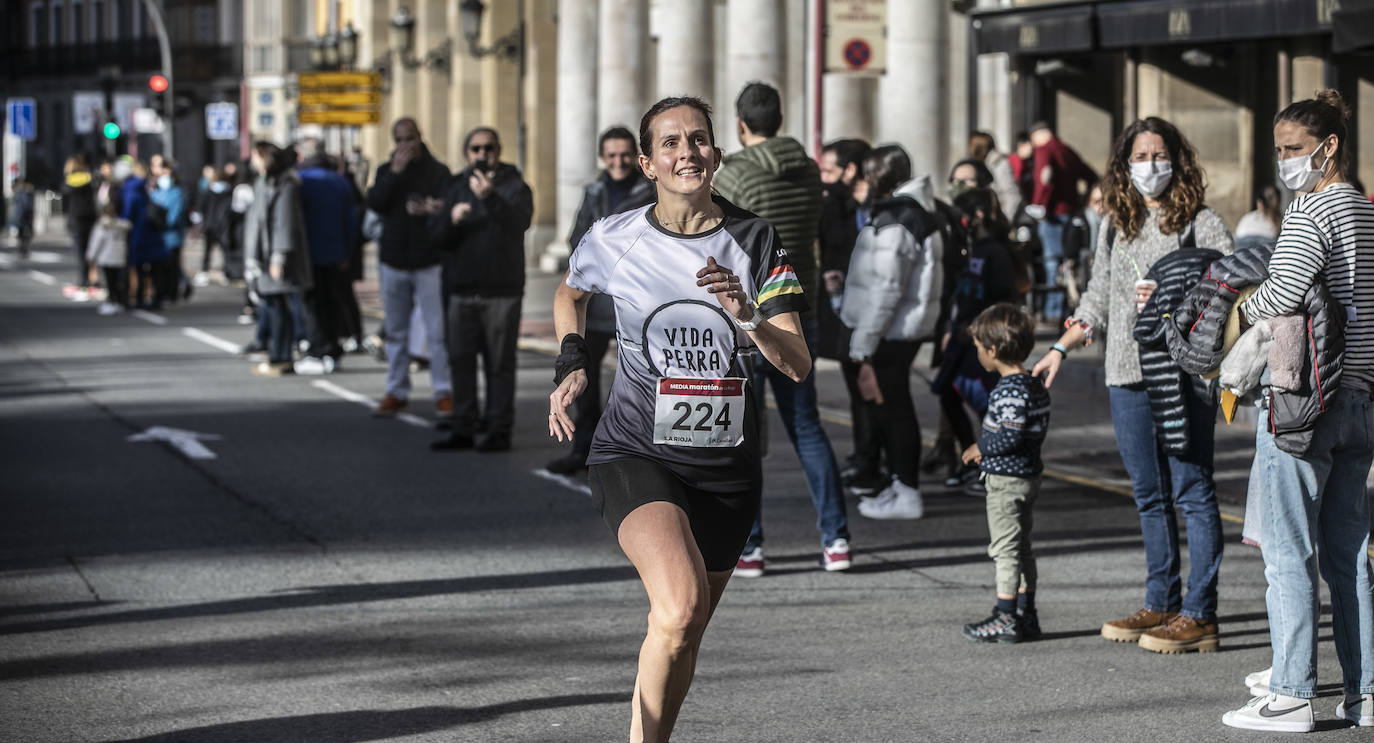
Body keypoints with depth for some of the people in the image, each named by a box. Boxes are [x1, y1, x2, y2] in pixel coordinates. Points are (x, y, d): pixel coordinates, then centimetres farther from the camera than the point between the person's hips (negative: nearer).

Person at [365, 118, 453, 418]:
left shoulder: (437, 171, 1)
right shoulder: (386, 171, 10)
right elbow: (374, 202, -6)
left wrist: (429, 210, -29)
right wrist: (396, 172, -14)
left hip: (428, 261, -3)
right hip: (393, 260, 3)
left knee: (437, 331, -7)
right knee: (396, 332, 9)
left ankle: (444, 393, -4)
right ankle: (396, 392, 16)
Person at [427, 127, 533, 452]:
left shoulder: (514, 187, -1)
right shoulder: (455, 187, 13)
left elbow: (518, 221, -22)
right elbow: (437, 237, 8)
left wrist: (490, 198, -40)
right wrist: (452, 219, -14)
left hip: (501, 291, -5)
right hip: (461, 290, 5)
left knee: (499, 363, -3)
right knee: (461, 361, 6)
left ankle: (498, 429, 2)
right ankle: (463, 429, 13)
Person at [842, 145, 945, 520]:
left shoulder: (893, 223, -19)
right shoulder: (918, 215, 13)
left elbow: (885, 290, -22)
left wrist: (864, 345, -18)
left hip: (890, 332, -10)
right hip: (906, 330, 10)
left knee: (889, 408, -3)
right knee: (891, 407, 17)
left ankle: (907, 494, 2)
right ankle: (903, 483, 26)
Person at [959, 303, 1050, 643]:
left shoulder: (1010, 391, -21)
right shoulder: (1035, 385, 9)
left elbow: (1010, 437, -27)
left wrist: (981, 447, -10)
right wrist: (987, 448, 14)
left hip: (1006, 479, -10)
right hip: (1028, 475, 10)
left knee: (1004, 547, -4)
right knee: (1021, 547, 15)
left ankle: (1006, 618, -1)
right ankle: (1026, 614, 20)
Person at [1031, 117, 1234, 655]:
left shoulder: (1201, 223, 0)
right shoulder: (1115, 229, 16)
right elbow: (1096, 302, 23)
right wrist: (1060, 349, 17)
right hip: (1127, 376, 6)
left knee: (1192, 493, -6)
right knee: (1149, 495, 10)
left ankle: (1199, 615, -4)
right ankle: (1161, 604, 18)